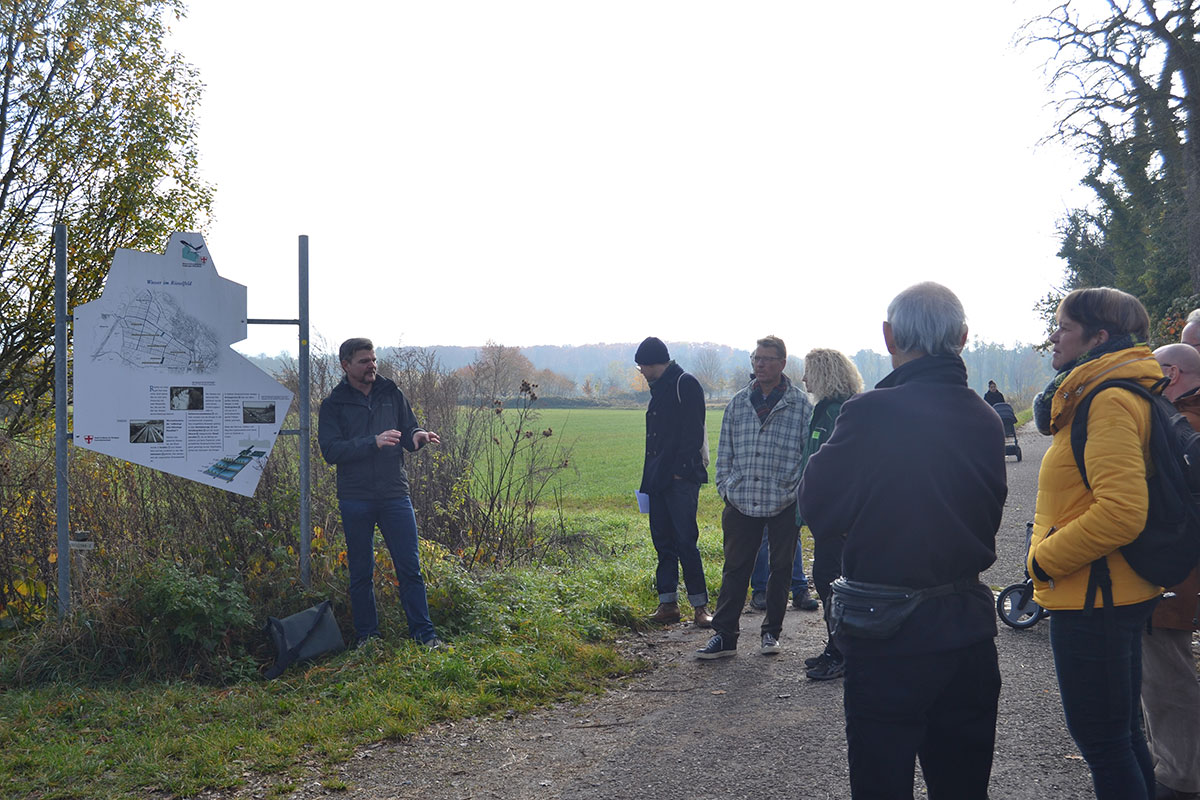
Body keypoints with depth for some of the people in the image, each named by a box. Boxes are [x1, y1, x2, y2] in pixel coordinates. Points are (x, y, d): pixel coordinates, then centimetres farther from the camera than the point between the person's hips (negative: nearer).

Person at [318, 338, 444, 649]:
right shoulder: (334, 404, 0)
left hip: (395, 495, 1)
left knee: (410, 567, 2)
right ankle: (366, 636, 21)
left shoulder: (392, 394, 8)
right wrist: (374, 442, -22)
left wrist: (417, 436, -13)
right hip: (356, 500, -1)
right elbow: (330, 450, -11)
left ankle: (424, 633, 9)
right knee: (361, 573, 9)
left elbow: (408, 429, 12)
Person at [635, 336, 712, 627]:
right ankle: (668, 603, 14)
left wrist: (681, 469, -20)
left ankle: (700, 605, -3)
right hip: (659, 480, 9)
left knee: (685, 540, -9)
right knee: (663, 541, 9)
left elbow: (693, 432, -14)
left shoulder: (685, 384, -7)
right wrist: (648, 480, 16)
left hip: (681, 479, -9)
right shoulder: (659, 390, 20)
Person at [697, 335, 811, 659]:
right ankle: (724, 635, 11)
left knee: (781, 569, 10)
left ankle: (771, 632, 25)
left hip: (784, 502, -2)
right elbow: (725, 452, 14)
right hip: (741, 500, 2)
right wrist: (725, 488, 7)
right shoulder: (738, 403, 9)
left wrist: (801, 493, -5)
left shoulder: (800, 404, -1)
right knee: (735, 570, 5)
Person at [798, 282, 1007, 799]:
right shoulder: (986, 421, 1)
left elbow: (818, 509, -9)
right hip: (969, 629, 6)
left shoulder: (871, 413, -18)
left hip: (889, 639, -6)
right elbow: (989, 517, 12)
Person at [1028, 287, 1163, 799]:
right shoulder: (1098, 395, 14)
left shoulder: (1109, 402, -18)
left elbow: (1121, 512, -29)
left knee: (1102, 741, -1)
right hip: (1117, 594, 10)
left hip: (1093, 599, -10)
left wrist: (1045, 559, -18)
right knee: (1122, 733, 20)